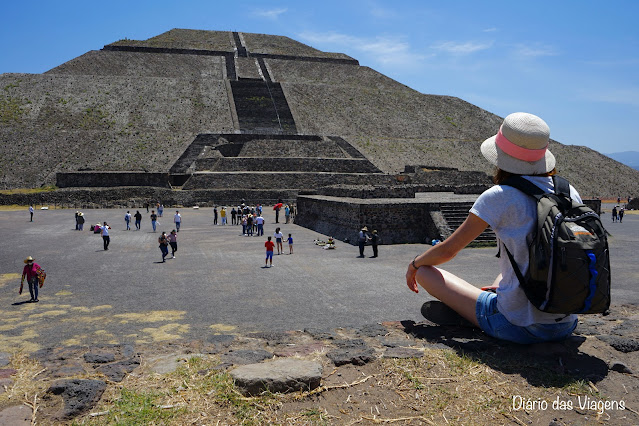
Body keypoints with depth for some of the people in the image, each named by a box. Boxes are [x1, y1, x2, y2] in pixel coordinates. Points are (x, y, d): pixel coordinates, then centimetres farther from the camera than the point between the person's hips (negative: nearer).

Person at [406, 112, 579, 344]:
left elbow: (447, 250, -5)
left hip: (520, 327, -6)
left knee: (424, 272, 2)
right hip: (566, 326, 6)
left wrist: (415, 263, 16)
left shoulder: (500, 197, -13)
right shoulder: (570, 194, 3)